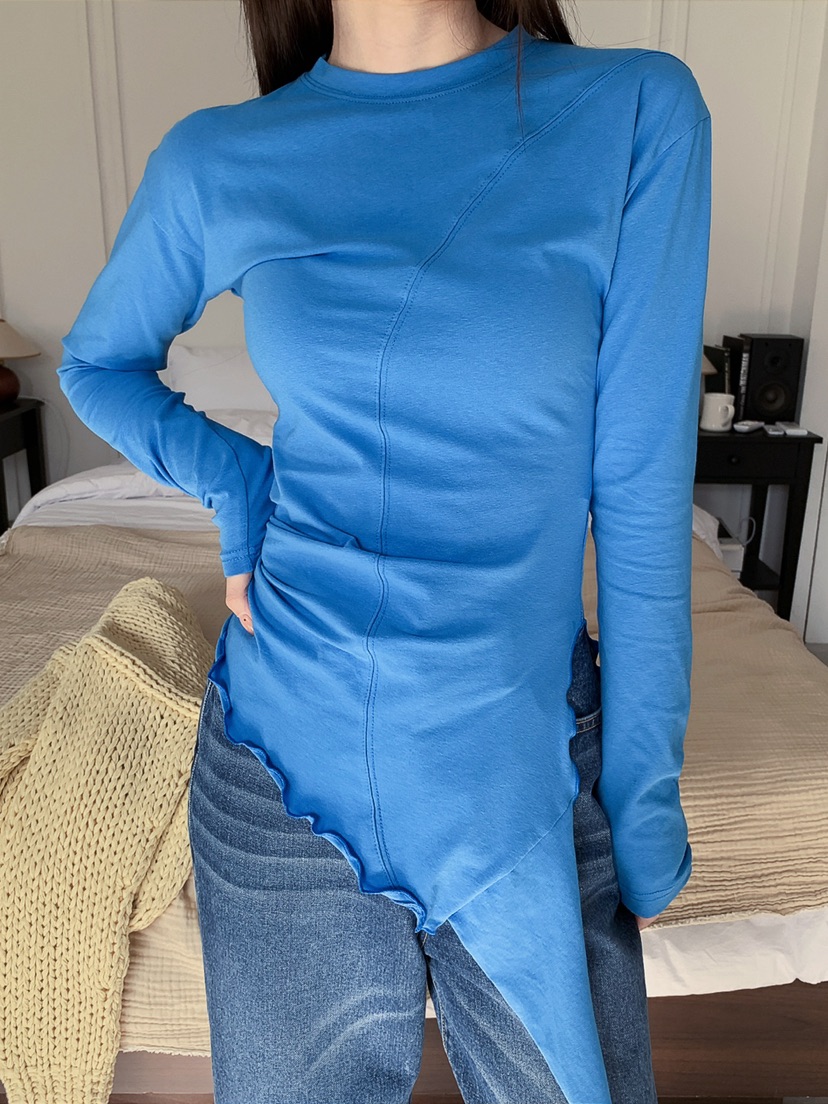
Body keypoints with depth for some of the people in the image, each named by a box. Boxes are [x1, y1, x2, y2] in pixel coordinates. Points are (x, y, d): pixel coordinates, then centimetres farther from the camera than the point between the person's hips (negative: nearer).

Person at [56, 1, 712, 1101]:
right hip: (280, 760, 2)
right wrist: (232, 480, -4)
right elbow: (97, 363, 15)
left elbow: (641, 495, -7)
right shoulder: (218, 162, -2)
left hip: (524, 762, -1)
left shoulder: (635, 110, -7)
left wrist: (644, 789, -3)